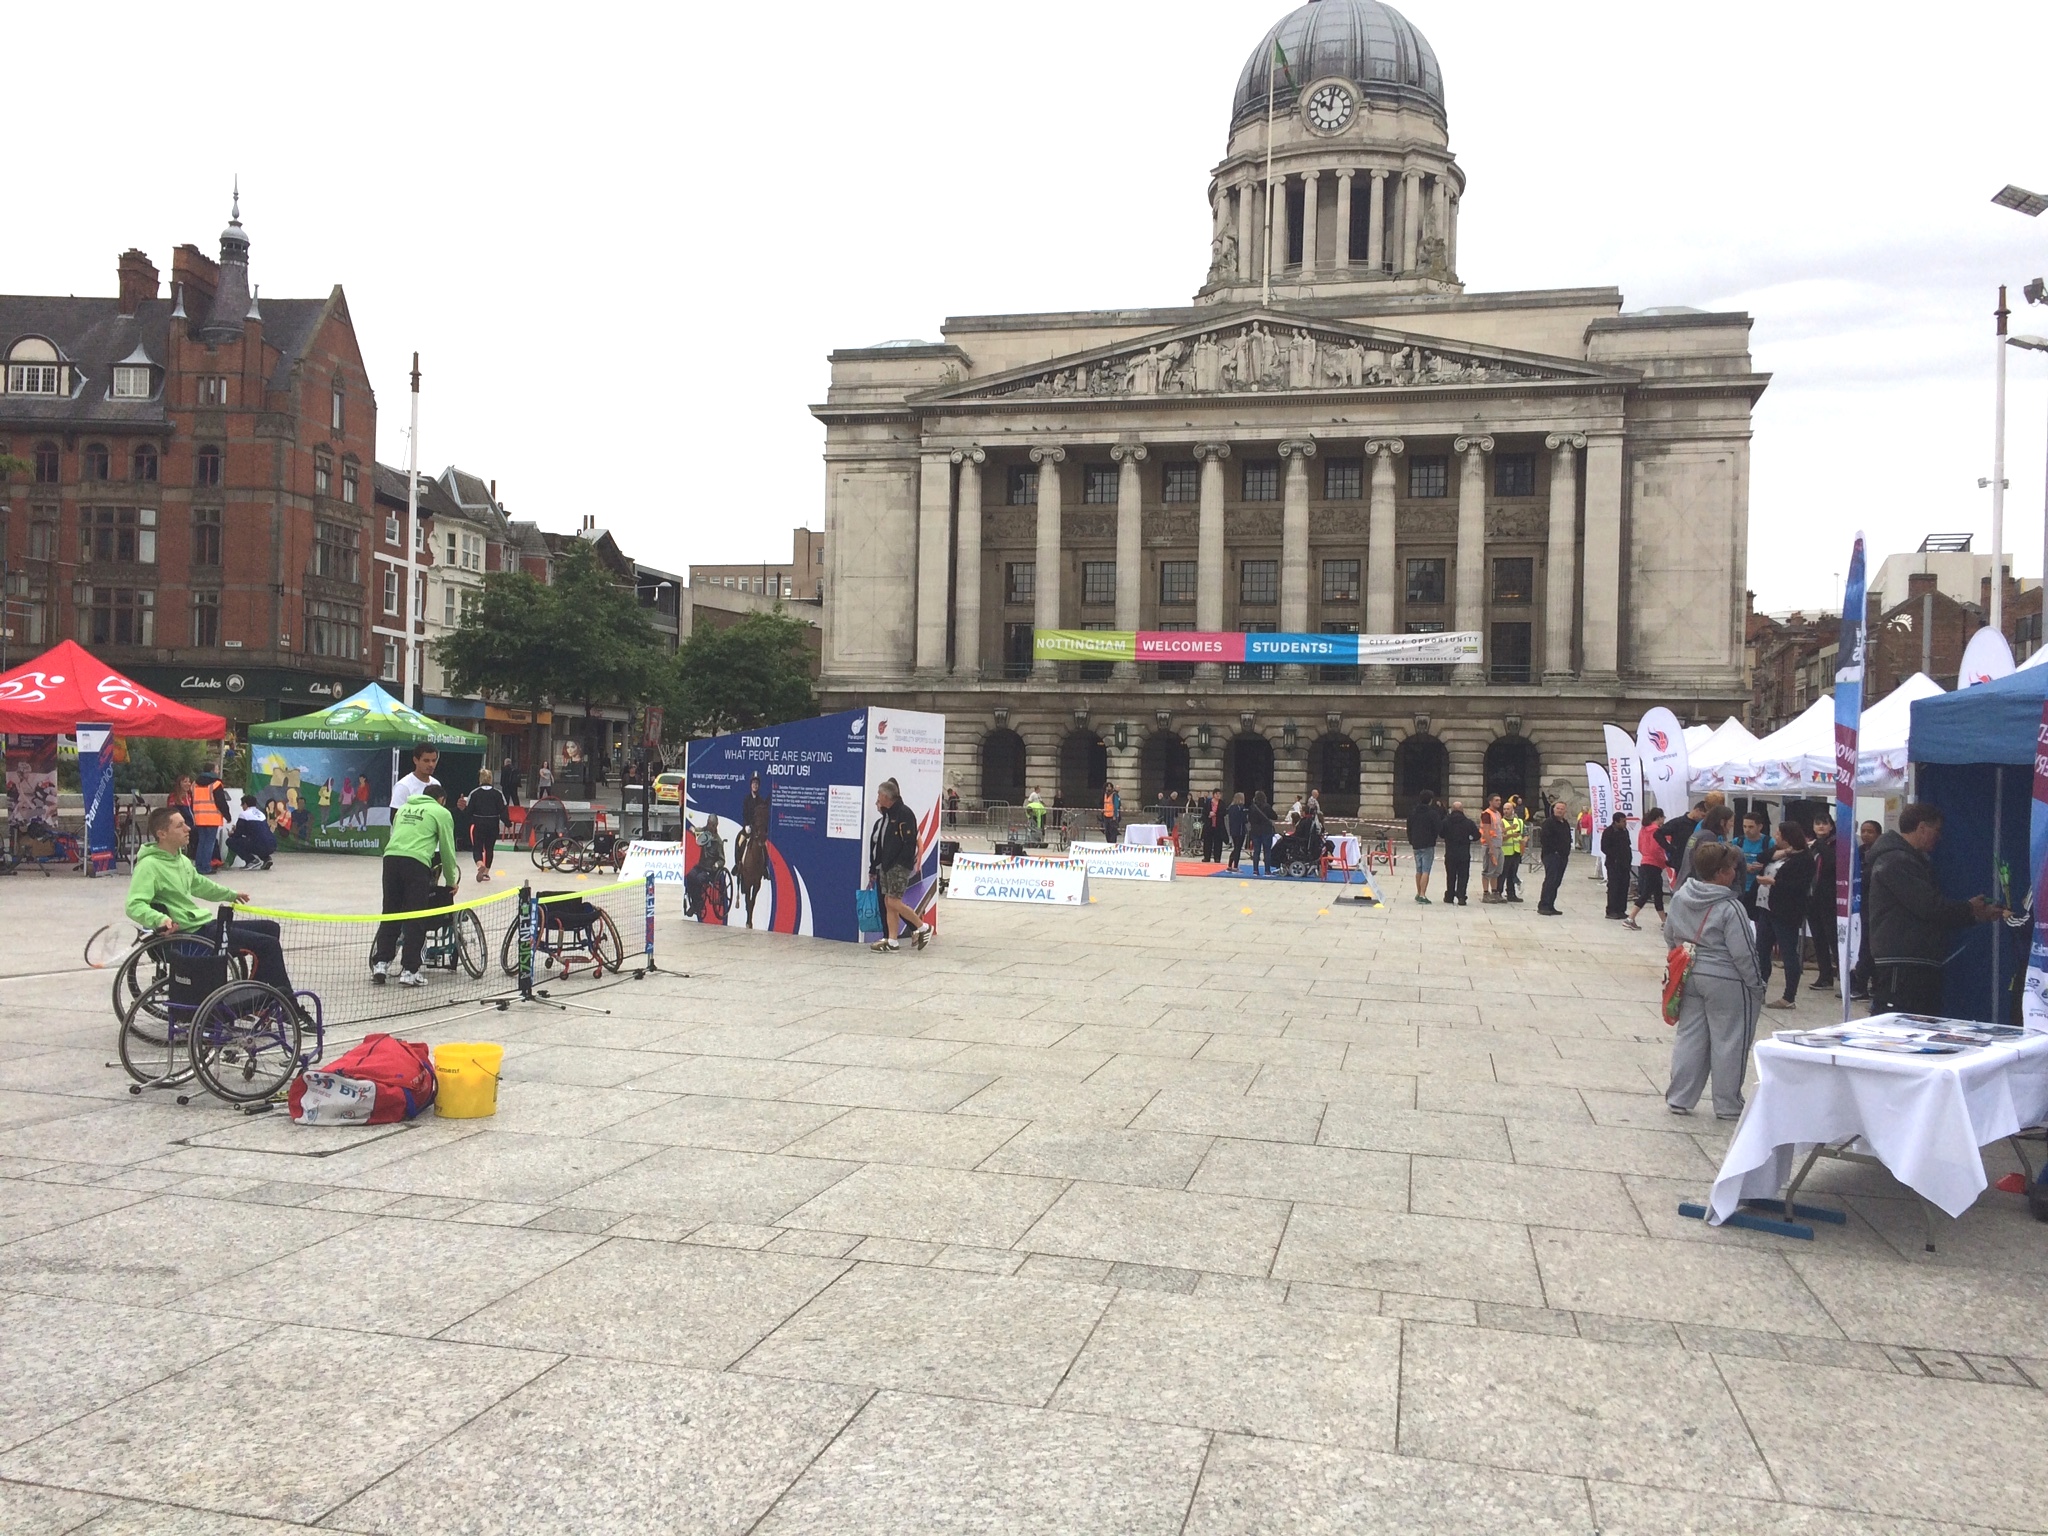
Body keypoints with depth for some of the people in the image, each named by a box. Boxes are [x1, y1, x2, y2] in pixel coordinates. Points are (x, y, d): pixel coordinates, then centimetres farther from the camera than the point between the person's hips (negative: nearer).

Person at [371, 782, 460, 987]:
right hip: (417, 862, -5)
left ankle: (380, 963, 10)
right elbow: (447, 849, 12)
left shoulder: (404, 808, 28)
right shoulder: (441, 813, 13)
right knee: (416, 919, 0)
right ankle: (409, 970, 0)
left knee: (390, 914, 13)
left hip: (390, 857, 5)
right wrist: (451, 881, 23)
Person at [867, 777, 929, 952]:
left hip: (900, 866, -9)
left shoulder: (904, 813, -12)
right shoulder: (886, 816, 17)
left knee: (893, 902, -11)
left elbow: (909, 842, -18)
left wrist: (899, 864, -20)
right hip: (886, 866, 9)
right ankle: (891, 940, 9)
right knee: (888, 903, 6)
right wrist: (874, 868, 17)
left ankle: (923, 929, 2)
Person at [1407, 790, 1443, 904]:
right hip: (1428, 845, -6)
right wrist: (1441, 837, 11)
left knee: (1419, 870, 17)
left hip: (1416, 845, 6)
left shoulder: (1412, 813, 8)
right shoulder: (1433, 813, -11)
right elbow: (1439, 829, -10)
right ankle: (1422, 895, -15)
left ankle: (1418, 893, 24)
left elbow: (1409, 829, 14)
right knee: (1426, 871, -8)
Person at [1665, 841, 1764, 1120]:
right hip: (1725, 981, -7)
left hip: (1689, 976, 7)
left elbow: (1669, 934, 13)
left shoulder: (1681, 897, 0)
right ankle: (1727, 1106, 15)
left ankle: (1679, 1098, 19)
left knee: (1689, 1036, 14)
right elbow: (1743, 953, -17)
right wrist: (1756, 985, -6)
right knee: (1728, 1043, 5)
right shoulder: (1730, 907, -20)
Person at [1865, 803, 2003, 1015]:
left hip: (1921, 964, 11)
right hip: (1901, 965, -11)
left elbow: (1932, 907, 26)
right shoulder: (1894, 861, -12)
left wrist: (1976, 914, 17)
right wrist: (1969, 909, 0)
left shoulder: (1912, 860, 23)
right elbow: (1929, 906, -17)